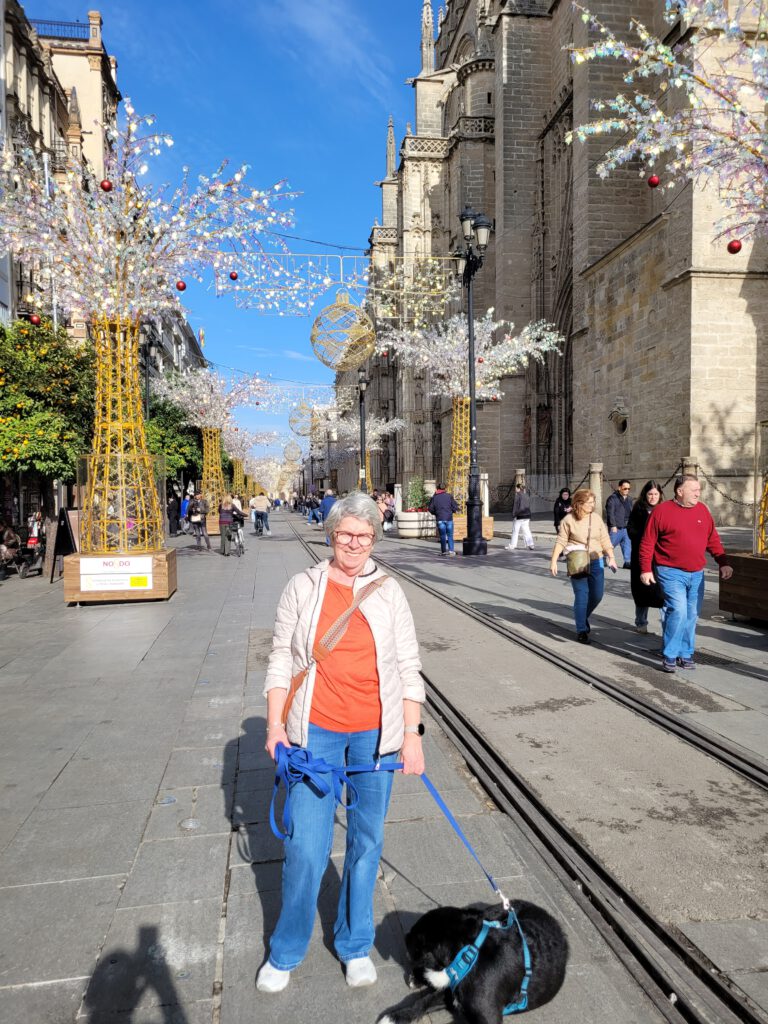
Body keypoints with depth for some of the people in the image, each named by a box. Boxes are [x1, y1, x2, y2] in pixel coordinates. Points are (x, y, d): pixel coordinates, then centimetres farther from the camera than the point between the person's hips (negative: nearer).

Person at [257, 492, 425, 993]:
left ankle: (355, 945, 36)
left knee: (367, 842, 14)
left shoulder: (389, 591, 0)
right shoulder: (303, 588, -1)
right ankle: (285, 953, 28)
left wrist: (412, 735, -1)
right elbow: (281, 660, 3)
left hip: (376, 733, 1)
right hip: (315, 731, -1)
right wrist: (275, 725, -2)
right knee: (306, 848, 3)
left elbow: (409, 667, 2)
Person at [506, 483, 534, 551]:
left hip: (519, 516, -7)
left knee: (515, 531, 2)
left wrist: (514, 515, -7)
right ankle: (530, 545, 1)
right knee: (526, 531, 8)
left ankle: (512, 546, 7)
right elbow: (529, 506, 17)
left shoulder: (517, 495, -9)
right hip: (527, 515, 7)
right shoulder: (526, 495, 12)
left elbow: (515, 505, -12)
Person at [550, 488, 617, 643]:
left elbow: (605, 540, 7)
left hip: (596, 562, 4)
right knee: (581, 596, -3)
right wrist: (553, 561, -10)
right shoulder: (569, 520, -7)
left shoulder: (596, 518, 4)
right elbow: (561, 542, -5)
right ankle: (581, 630, 10)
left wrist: (611, 557, -2)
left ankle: (583, 617, 33)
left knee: (597, 595, 5)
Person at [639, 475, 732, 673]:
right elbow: (647, 543, -5)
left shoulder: (702, 510, 9)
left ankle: (685, 654, 24)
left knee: (691, 616, 10)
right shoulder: (662, 511, -6)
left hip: (697, 574, 6)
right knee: (678, 611, -16)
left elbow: (713, 540, 15)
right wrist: (646, 569, -8)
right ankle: (669, 656, -3)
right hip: (671, 573, -5)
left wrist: (723, 563, 6)